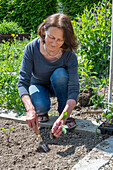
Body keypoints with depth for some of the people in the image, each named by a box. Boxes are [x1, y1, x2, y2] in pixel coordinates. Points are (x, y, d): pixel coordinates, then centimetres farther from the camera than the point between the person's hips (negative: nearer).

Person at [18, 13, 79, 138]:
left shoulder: (69, 55, -30)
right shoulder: (32, 48, -29)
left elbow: (74, 89, -33)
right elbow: (23, 82, -30)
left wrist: (63, 118, -49)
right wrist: (30, 109, -47)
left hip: (58, 86, 1)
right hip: (38, 85, 0)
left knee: (60, 73, -34)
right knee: (40, 106, -34)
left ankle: (64, 115, -15)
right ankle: (42, 111, 4)